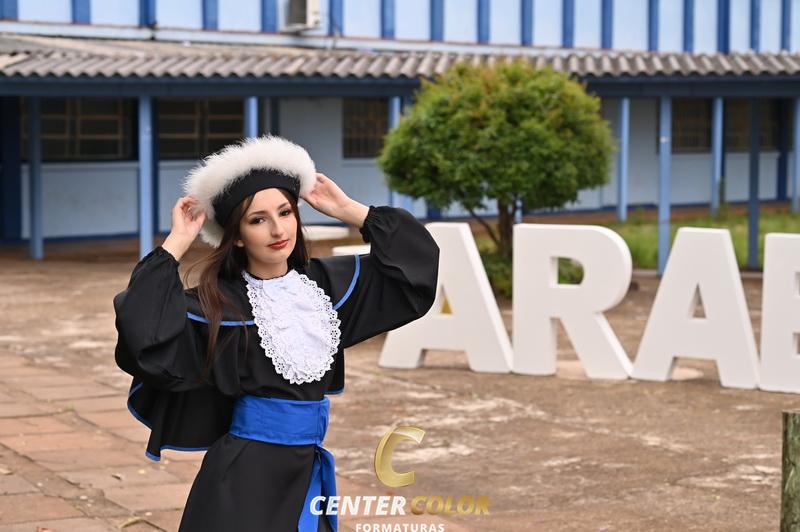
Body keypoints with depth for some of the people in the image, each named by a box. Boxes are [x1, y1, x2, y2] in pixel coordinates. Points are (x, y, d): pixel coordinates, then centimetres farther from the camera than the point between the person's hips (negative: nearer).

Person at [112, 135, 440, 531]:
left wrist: (349, 211, 5)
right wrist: (176, 244, -20)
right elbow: (145, 340, -27)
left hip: (308, 474, 5)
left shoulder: (325, 284, 5)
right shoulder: (218, 303, -10)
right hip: (242, 480, -5)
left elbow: (414, 263, 11)